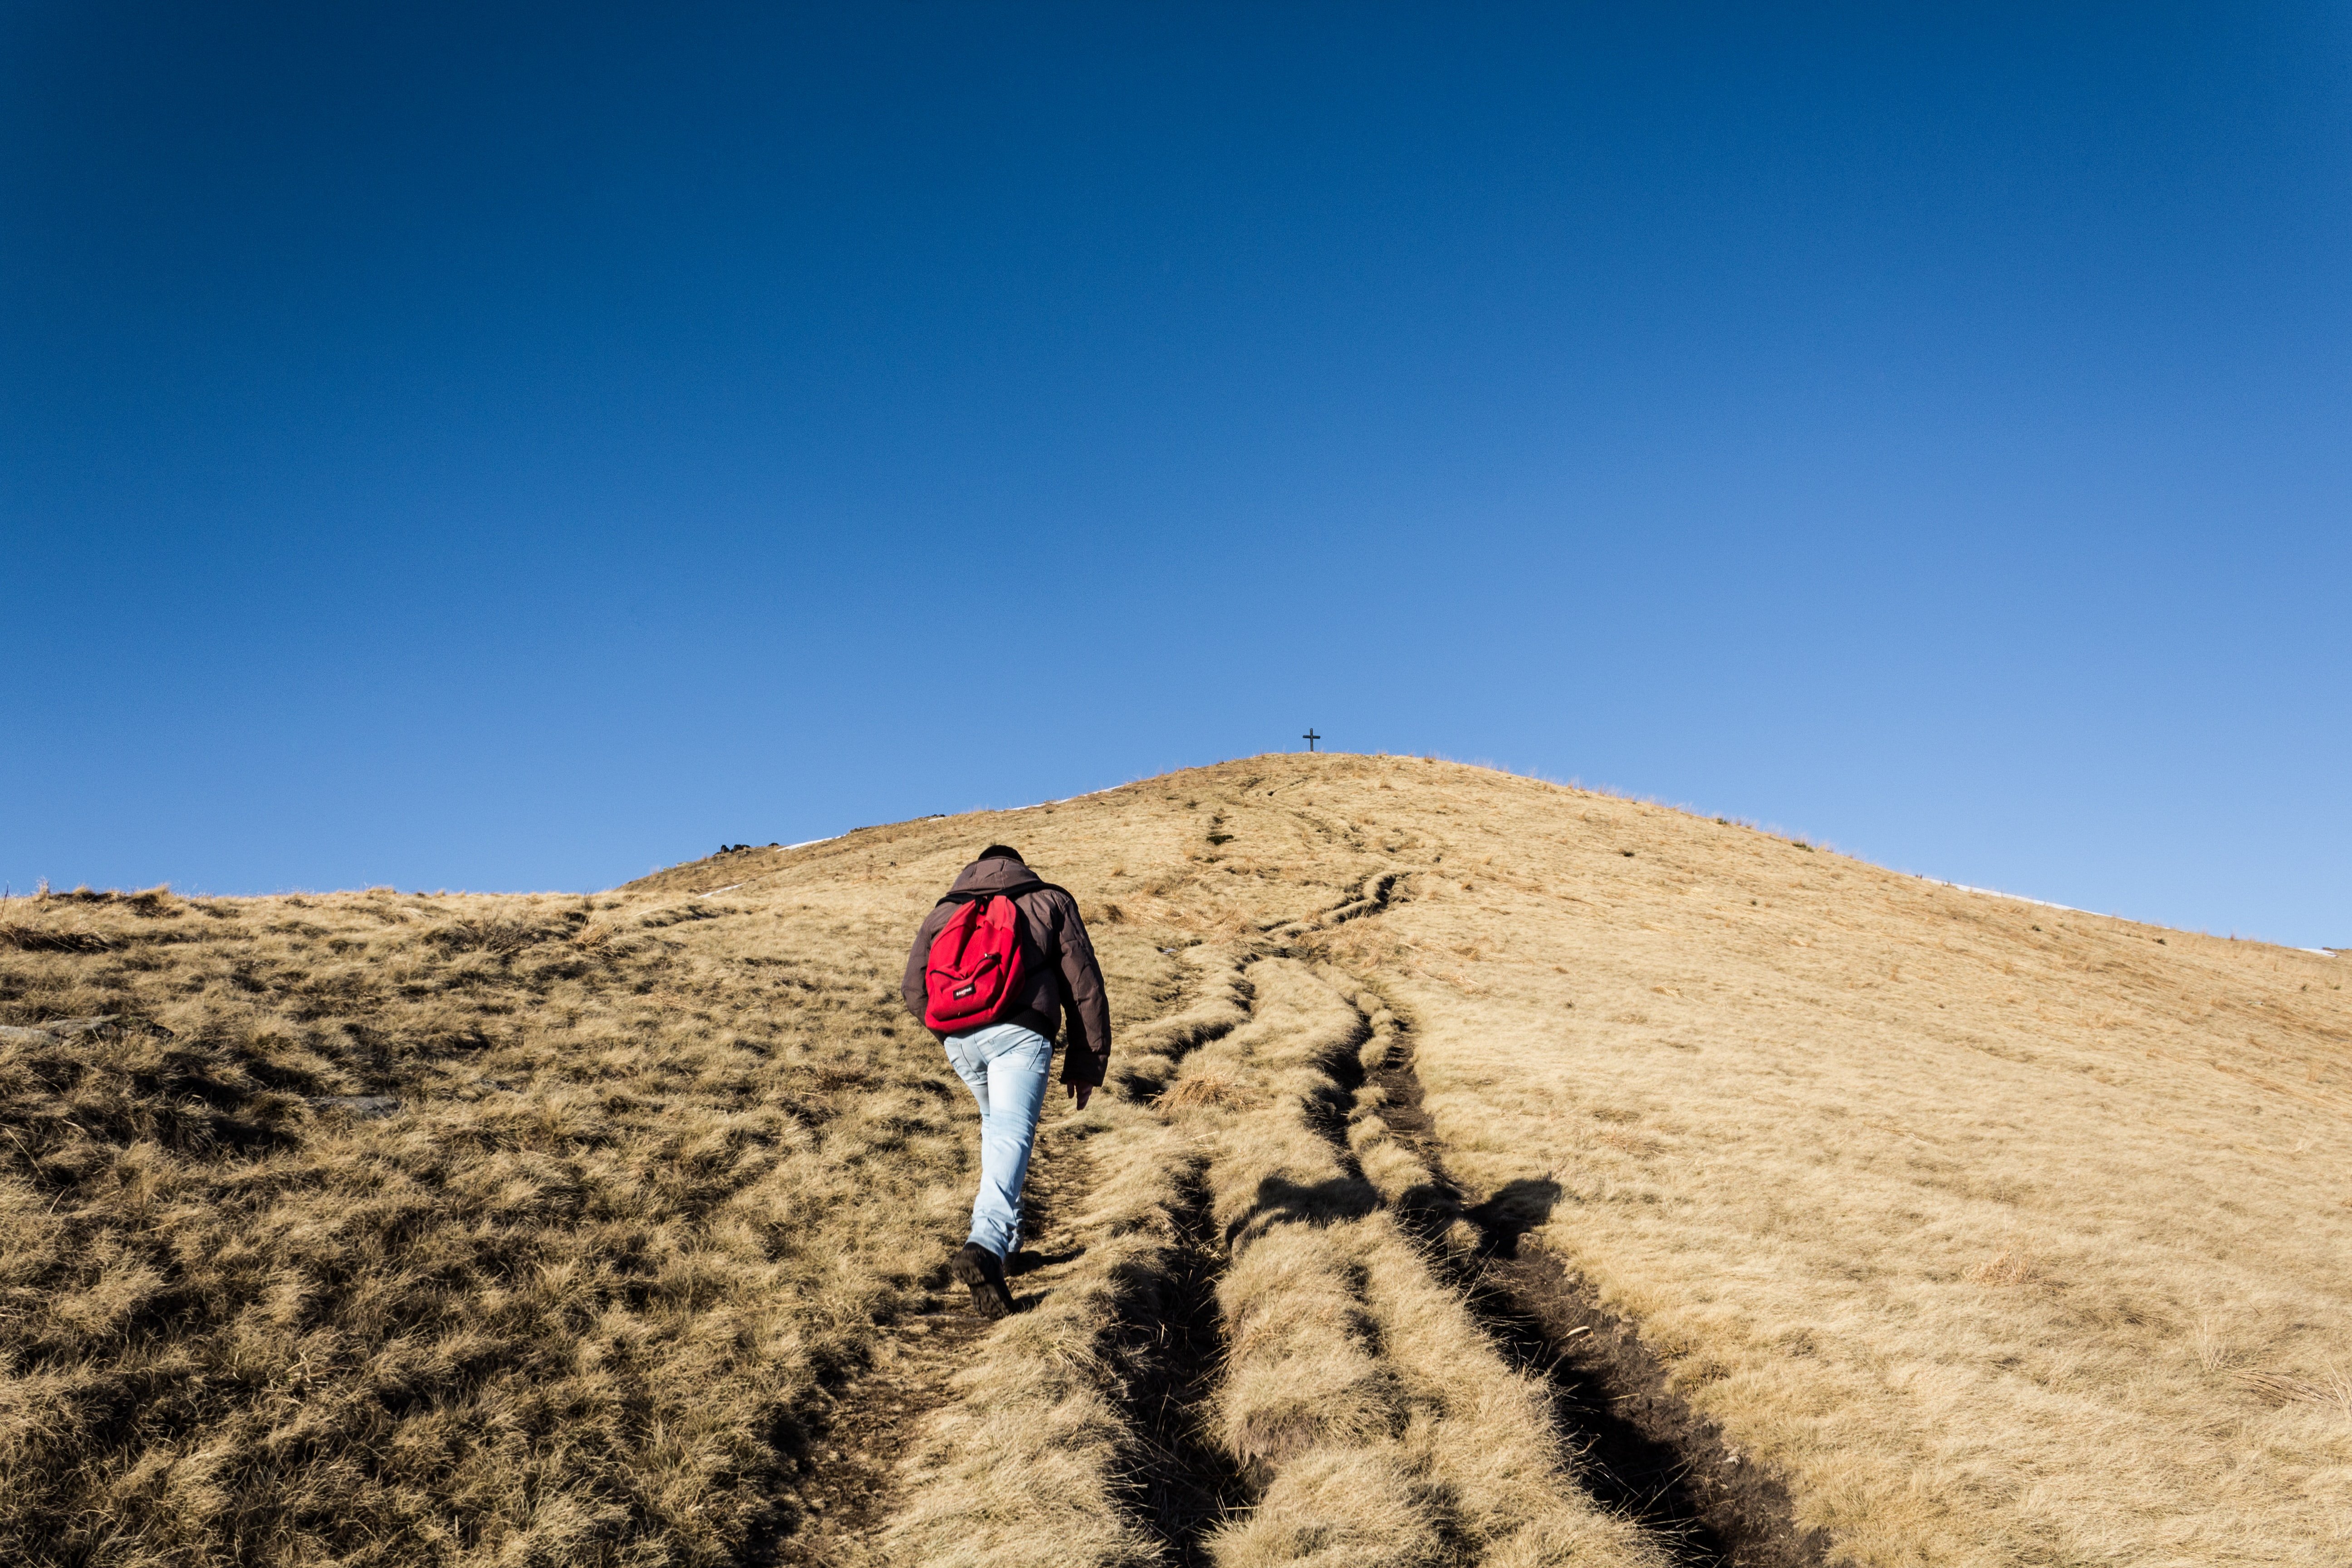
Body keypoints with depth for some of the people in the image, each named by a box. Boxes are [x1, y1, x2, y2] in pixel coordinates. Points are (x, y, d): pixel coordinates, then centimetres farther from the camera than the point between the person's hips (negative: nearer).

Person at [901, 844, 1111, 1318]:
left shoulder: (944, 911, 26)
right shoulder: (1050, 902, 20)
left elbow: (915, 991, 19)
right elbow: (1084, 986, 12)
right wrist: (1087, 1064, 15)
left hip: (959, 1038, 4)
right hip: (1020, 1032, -4)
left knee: (996, 1125, 27)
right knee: (1011, 1138, -13)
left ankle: (1006, 1236, 28)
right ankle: (985, 1245, -35)